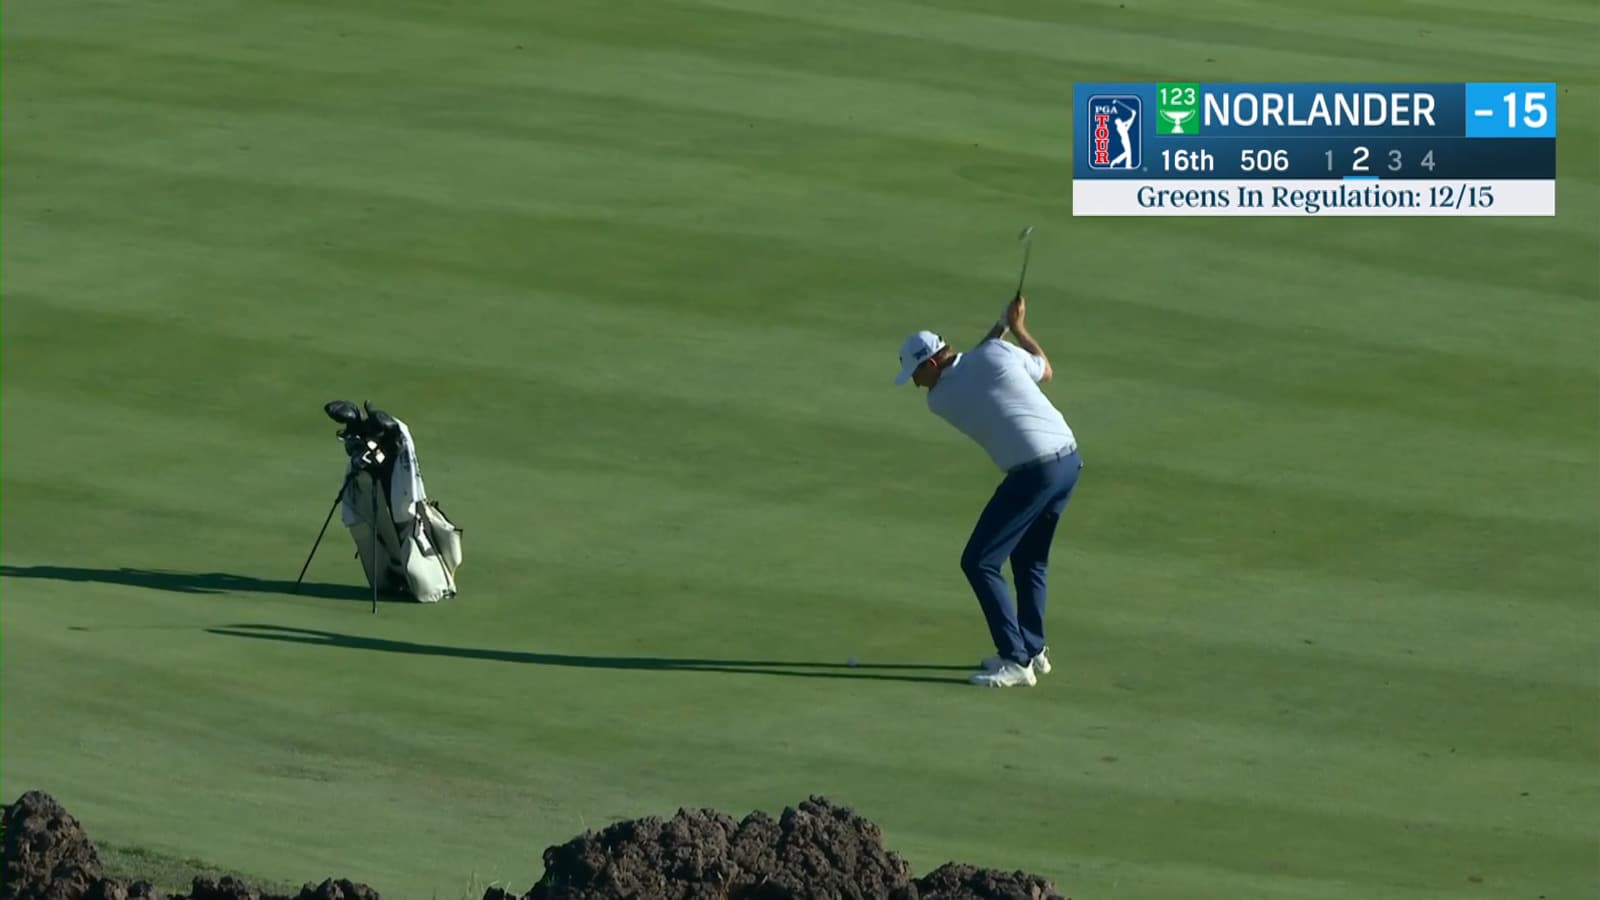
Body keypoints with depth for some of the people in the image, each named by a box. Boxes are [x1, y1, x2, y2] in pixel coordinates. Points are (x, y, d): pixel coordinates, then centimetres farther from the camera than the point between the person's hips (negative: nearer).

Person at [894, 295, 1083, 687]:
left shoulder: (939, 399, 0)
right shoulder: (999, 354, 4)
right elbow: (1045, 371, 22)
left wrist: (1000, 328, 27)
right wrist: (1018, 328, 34)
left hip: (1034, 472, -7)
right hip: (1069, 460, 7)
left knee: (979, 562, -2)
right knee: (1029, 558, 24)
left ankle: (1015, 659, -7)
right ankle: (1032, 650, 26)